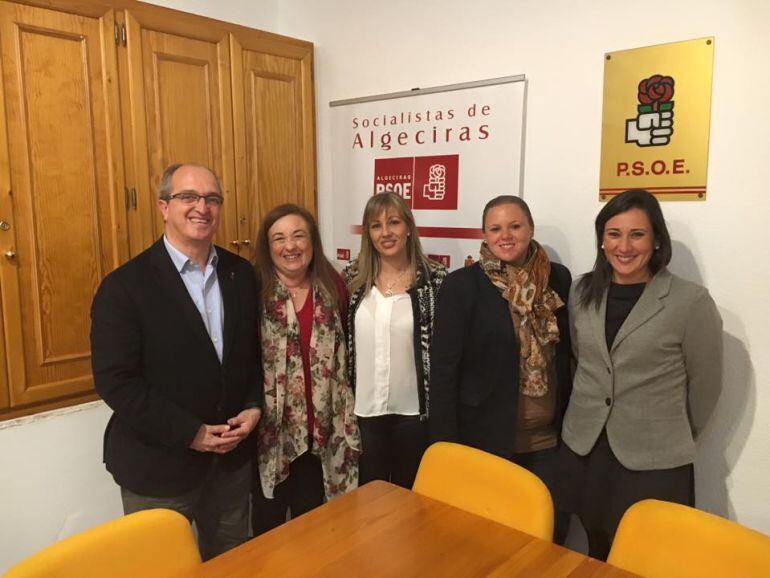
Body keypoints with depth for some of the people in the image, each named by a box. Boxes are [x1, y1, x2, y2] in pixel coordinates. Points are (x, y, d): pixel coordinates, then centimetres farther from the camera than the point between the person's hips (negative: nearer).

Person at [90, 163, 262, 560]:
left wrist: (254, 408, -6)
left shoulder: (241, 274, 3)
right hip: (159, 466, -4)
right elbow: (115, 381, -16)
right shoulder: (125, 285, -12)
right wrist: (190, 434, -18)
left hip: (233, 456, 4)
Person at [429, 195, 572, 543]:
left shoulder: (558, 279, 2)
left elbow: (568, 353, 9)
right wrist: (445, 444, -11)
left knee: (554, 531, 15)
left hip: (549, 438, 4)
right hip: (486, 438, -3)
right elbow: (444, 369, -10)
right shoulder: (462, 285, -10)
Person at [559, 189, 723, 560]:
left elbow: (705, 384, -2)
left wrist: (674, 434, 9)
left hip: (654, 461, -4)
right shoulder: (582, 291, 2)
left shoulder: (691, 301, -12)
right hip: (583, 450, 4)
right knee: (597, 555, 19)